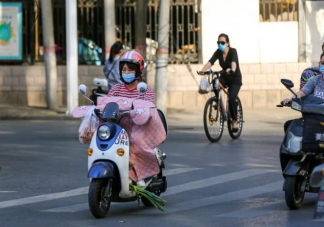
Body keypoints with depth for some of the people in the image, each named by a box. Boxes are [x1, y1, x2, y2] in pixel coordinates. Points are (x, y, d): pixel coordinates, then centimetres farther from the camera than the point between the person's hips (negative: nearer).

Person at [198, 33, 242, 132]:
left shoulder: (232, 51, -20)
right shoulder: (218, 52, -9)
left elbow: (234, 61, -40)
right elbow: (210, 62, -23)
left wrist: (232, 70, -62)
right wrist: (202, 70, -42)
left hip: (235, 79, -4)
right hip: (225, 77, 4)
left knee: (231, 98, -25)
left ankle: (234, 121, -7)